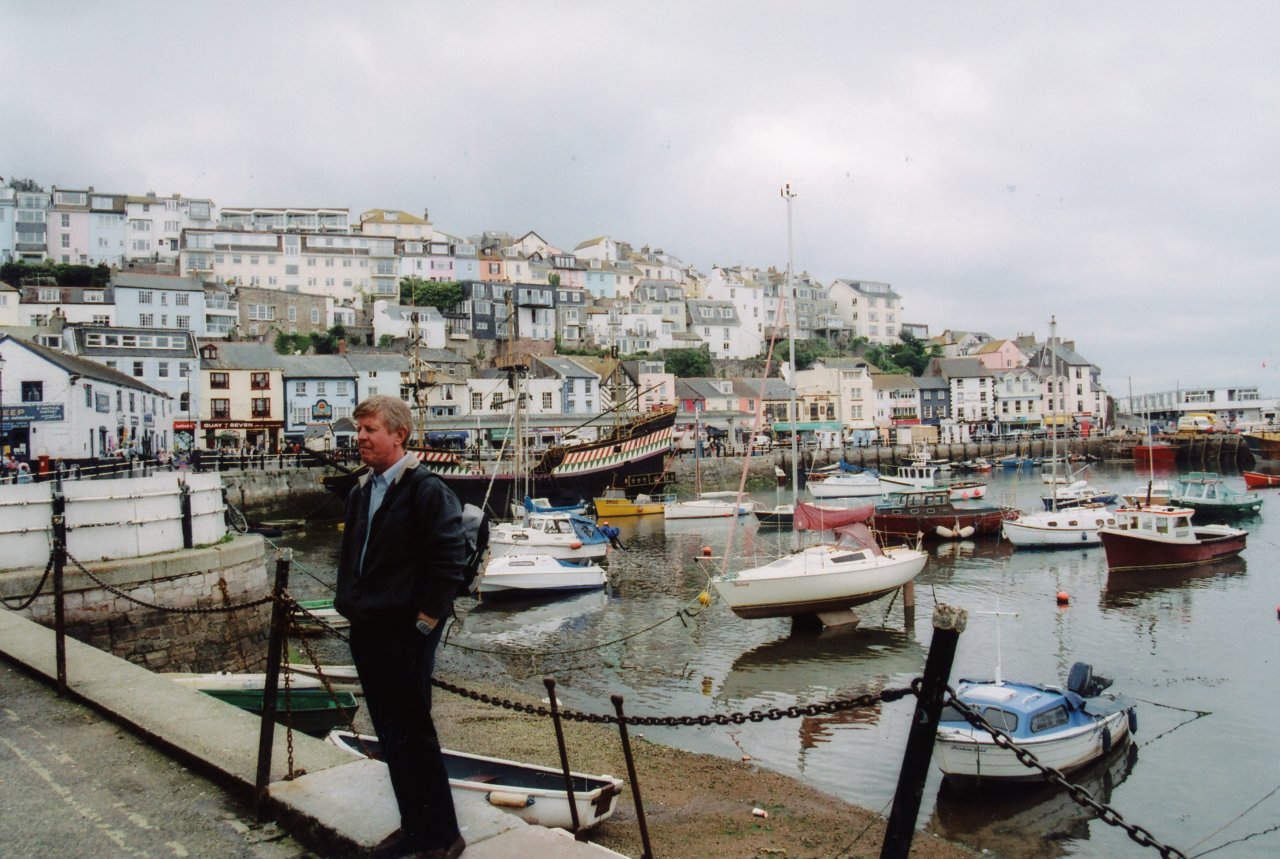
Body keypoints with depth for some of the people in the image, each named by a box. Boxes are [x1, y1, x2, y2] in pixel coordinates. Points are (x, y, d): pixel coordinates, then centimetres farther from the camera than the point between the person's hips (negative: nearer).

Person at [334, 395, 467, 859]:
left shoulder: (426, 489, -13)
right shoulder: (362, 491, 13)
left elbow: (450, 558, -17)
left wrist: (426, 618, -16)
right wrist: (348, 604, 14)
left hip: (406, 633, -8)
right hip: (366, 631, 8)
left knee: (412, 734, -2)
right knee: (390, 736, 15)